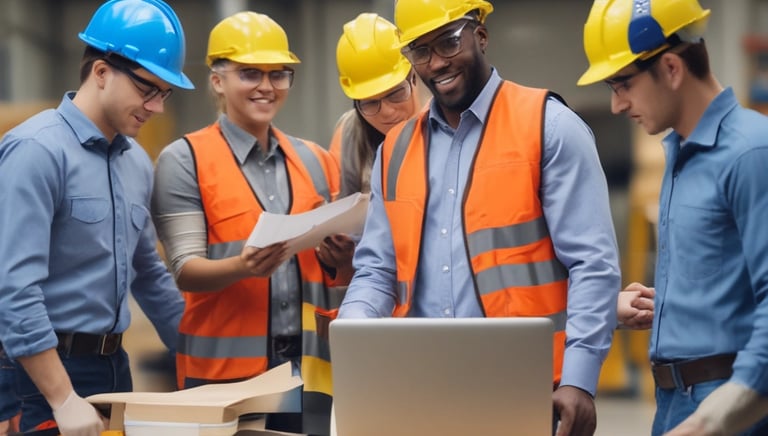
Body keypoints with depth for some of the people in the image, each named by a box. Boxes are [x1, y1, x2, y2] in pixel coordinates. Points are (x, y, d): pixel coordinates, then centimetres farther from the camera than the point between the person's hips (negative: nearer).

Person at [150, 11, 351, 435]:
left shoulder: (315, 160, 12)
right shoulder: (184, 160, -1)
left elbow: (341, 274, 14)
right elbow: (186, 270, -8)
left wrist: (341, 250, -9)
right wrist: (242, 266, -27)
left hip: (309, 367, 4)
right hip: (225, 370, -4)